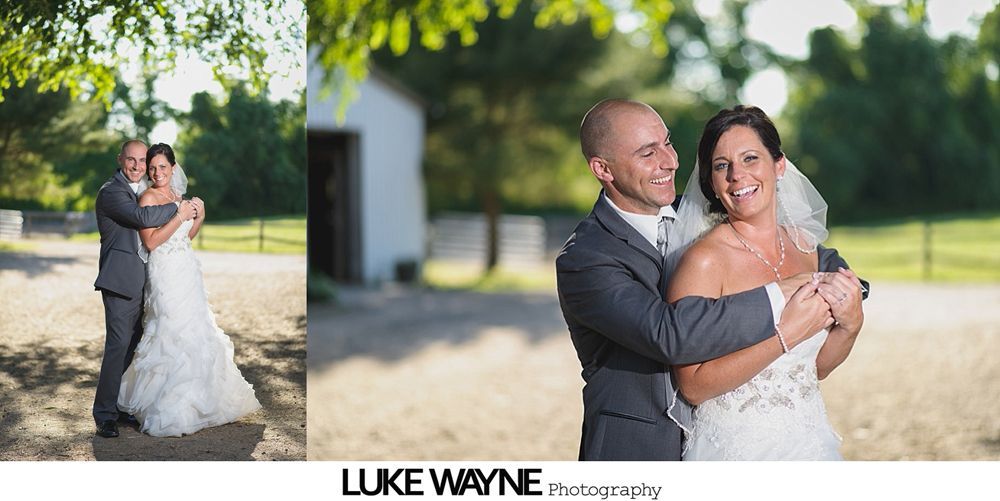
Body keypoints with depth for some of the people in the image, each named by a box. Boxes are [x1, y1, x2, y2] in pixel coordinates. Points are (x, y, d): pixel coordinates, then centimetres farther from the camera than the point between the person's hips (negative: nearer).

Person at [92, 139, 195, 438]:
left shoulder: (142, 191, 19)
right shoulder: (111, 191, -10)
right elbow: (142, 217, -24)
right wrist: (178, 210, -12)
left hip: (140, 281, 9)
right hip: (121, 279, -9)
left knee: (134, 345, 12)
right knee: (118, 345, -11)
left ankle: (124, 405, 21)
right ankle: (105, 414, -6)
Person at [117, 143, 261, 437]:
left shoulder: (177, 196, 13)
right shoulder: (149, 197, -9)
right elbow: (151, 241, -17)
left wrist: (199, 217, 4)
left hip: (188, 273, 8)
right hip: (166, 274, -8)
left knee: (195, 333, 13)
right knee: (174, 336, -8)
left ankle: (190, 402, 27)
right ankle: (169, 410, 0)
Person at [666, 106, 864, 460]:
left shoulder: (803, 244, 1)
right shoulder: (704, 260, -17)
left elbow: (816, 368, 9)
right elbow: (693, 386, -21)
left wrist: (851, 324, -9)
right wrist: (786, 334, -25)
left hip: (811, 441, 5)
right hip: (736, 448, -5)